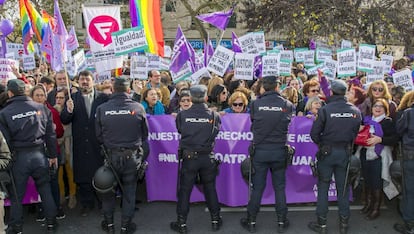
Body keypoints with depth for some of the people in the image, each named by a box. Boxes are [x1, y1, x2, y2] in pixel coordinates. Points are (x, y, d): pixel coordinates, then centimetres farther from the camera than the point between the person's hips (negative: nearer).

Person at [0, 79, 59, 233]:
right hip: (39, 155, 2)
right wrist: (53, 155, 10)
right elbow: (50, 134, 1)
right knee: (45, 190, 16)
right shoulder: (41, 108, -2)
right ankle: (51, 222, 23)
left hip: (18, 157, -2)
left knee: (17, 194, 13)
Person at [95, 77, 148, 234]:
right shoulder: (138, 108, -10)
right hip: (132, 155, -1)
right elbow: (145, 134, 2)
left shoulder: (102, 109, -9)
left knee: (108, 190, 18)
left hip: (111, 155, 1)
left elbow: (98, 135, 1)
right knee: (129, 191, 12)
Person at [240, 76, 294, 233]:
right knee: (280, 187, 12)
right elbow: (288, 123, 7)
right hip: (279, 151, 0)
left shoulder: (255, 104, -7)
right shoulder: (286, 104, -5)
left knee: (257, 187, 9)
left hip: (259, 151, 0)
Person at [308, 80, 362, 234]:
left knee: (323, 187, 7)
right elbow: (356, 132, 1)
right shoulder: (355, 111, -4)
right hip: (345, 152, 3)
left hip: (327, 152, -3)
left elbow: (314, 133, -13)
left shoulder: (325, 110, -14)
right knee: (343, 188, 12)